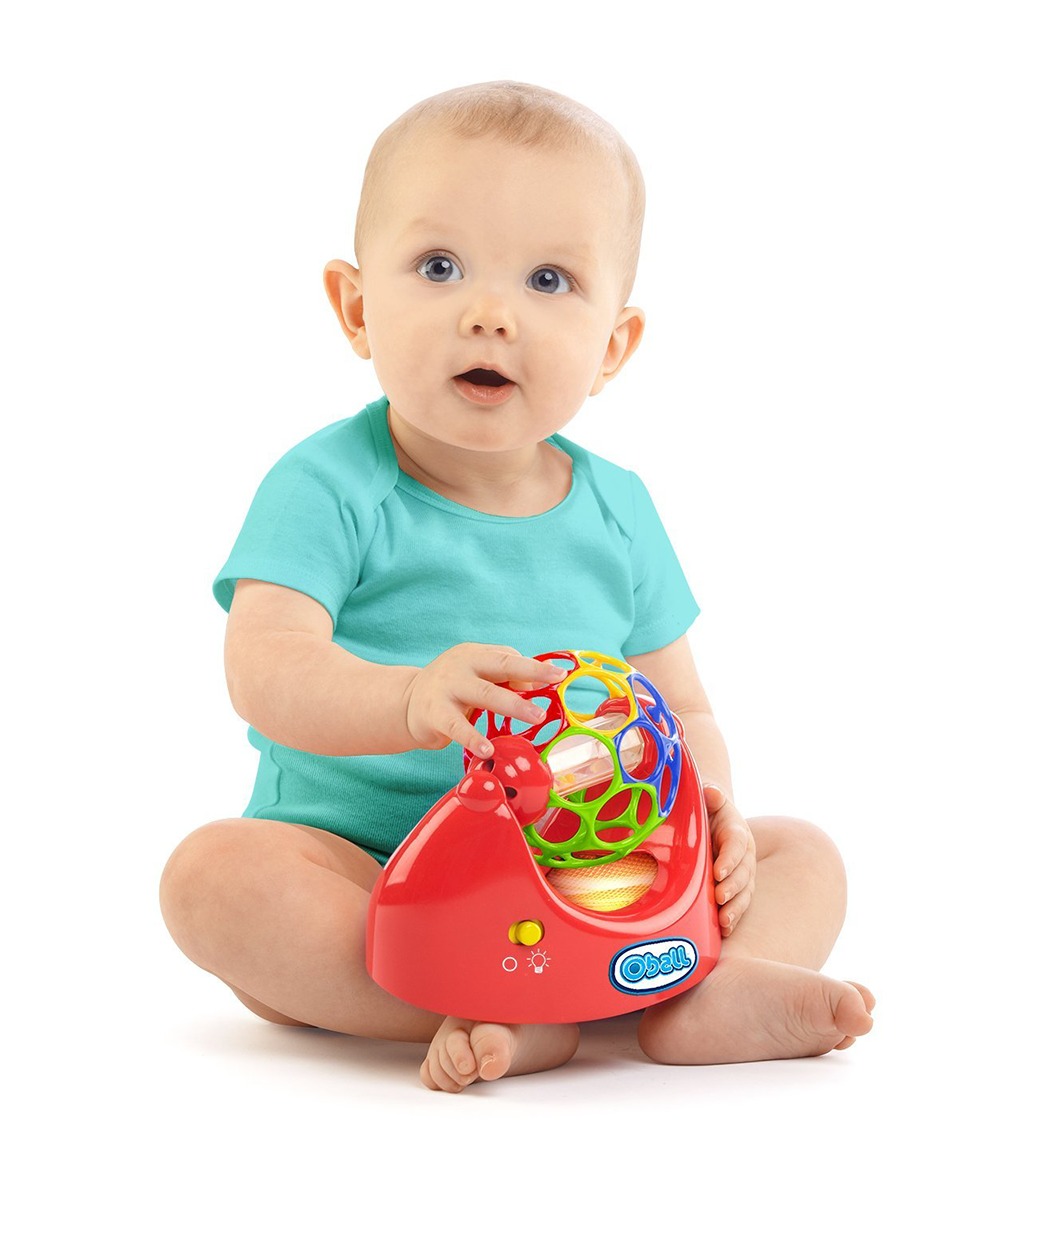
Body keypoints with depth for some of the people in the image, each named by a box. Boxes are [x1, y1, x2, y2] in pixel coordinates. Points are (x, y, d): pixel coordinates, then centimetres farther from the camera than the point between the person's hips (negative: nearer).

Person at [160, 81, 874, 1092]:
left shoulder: (616, 509, 4)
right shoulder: (327, 486, -10)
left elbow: (680, 711, 9)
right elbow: (266, 672, -24)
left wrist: (704, 810, -15)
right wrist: (411, 700, -45)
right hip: (358, 869, -4)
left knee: (803, 855, -5)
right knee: (214, 873, -32)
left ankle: (704, 994, -33)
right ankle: (507, 1011, -35)